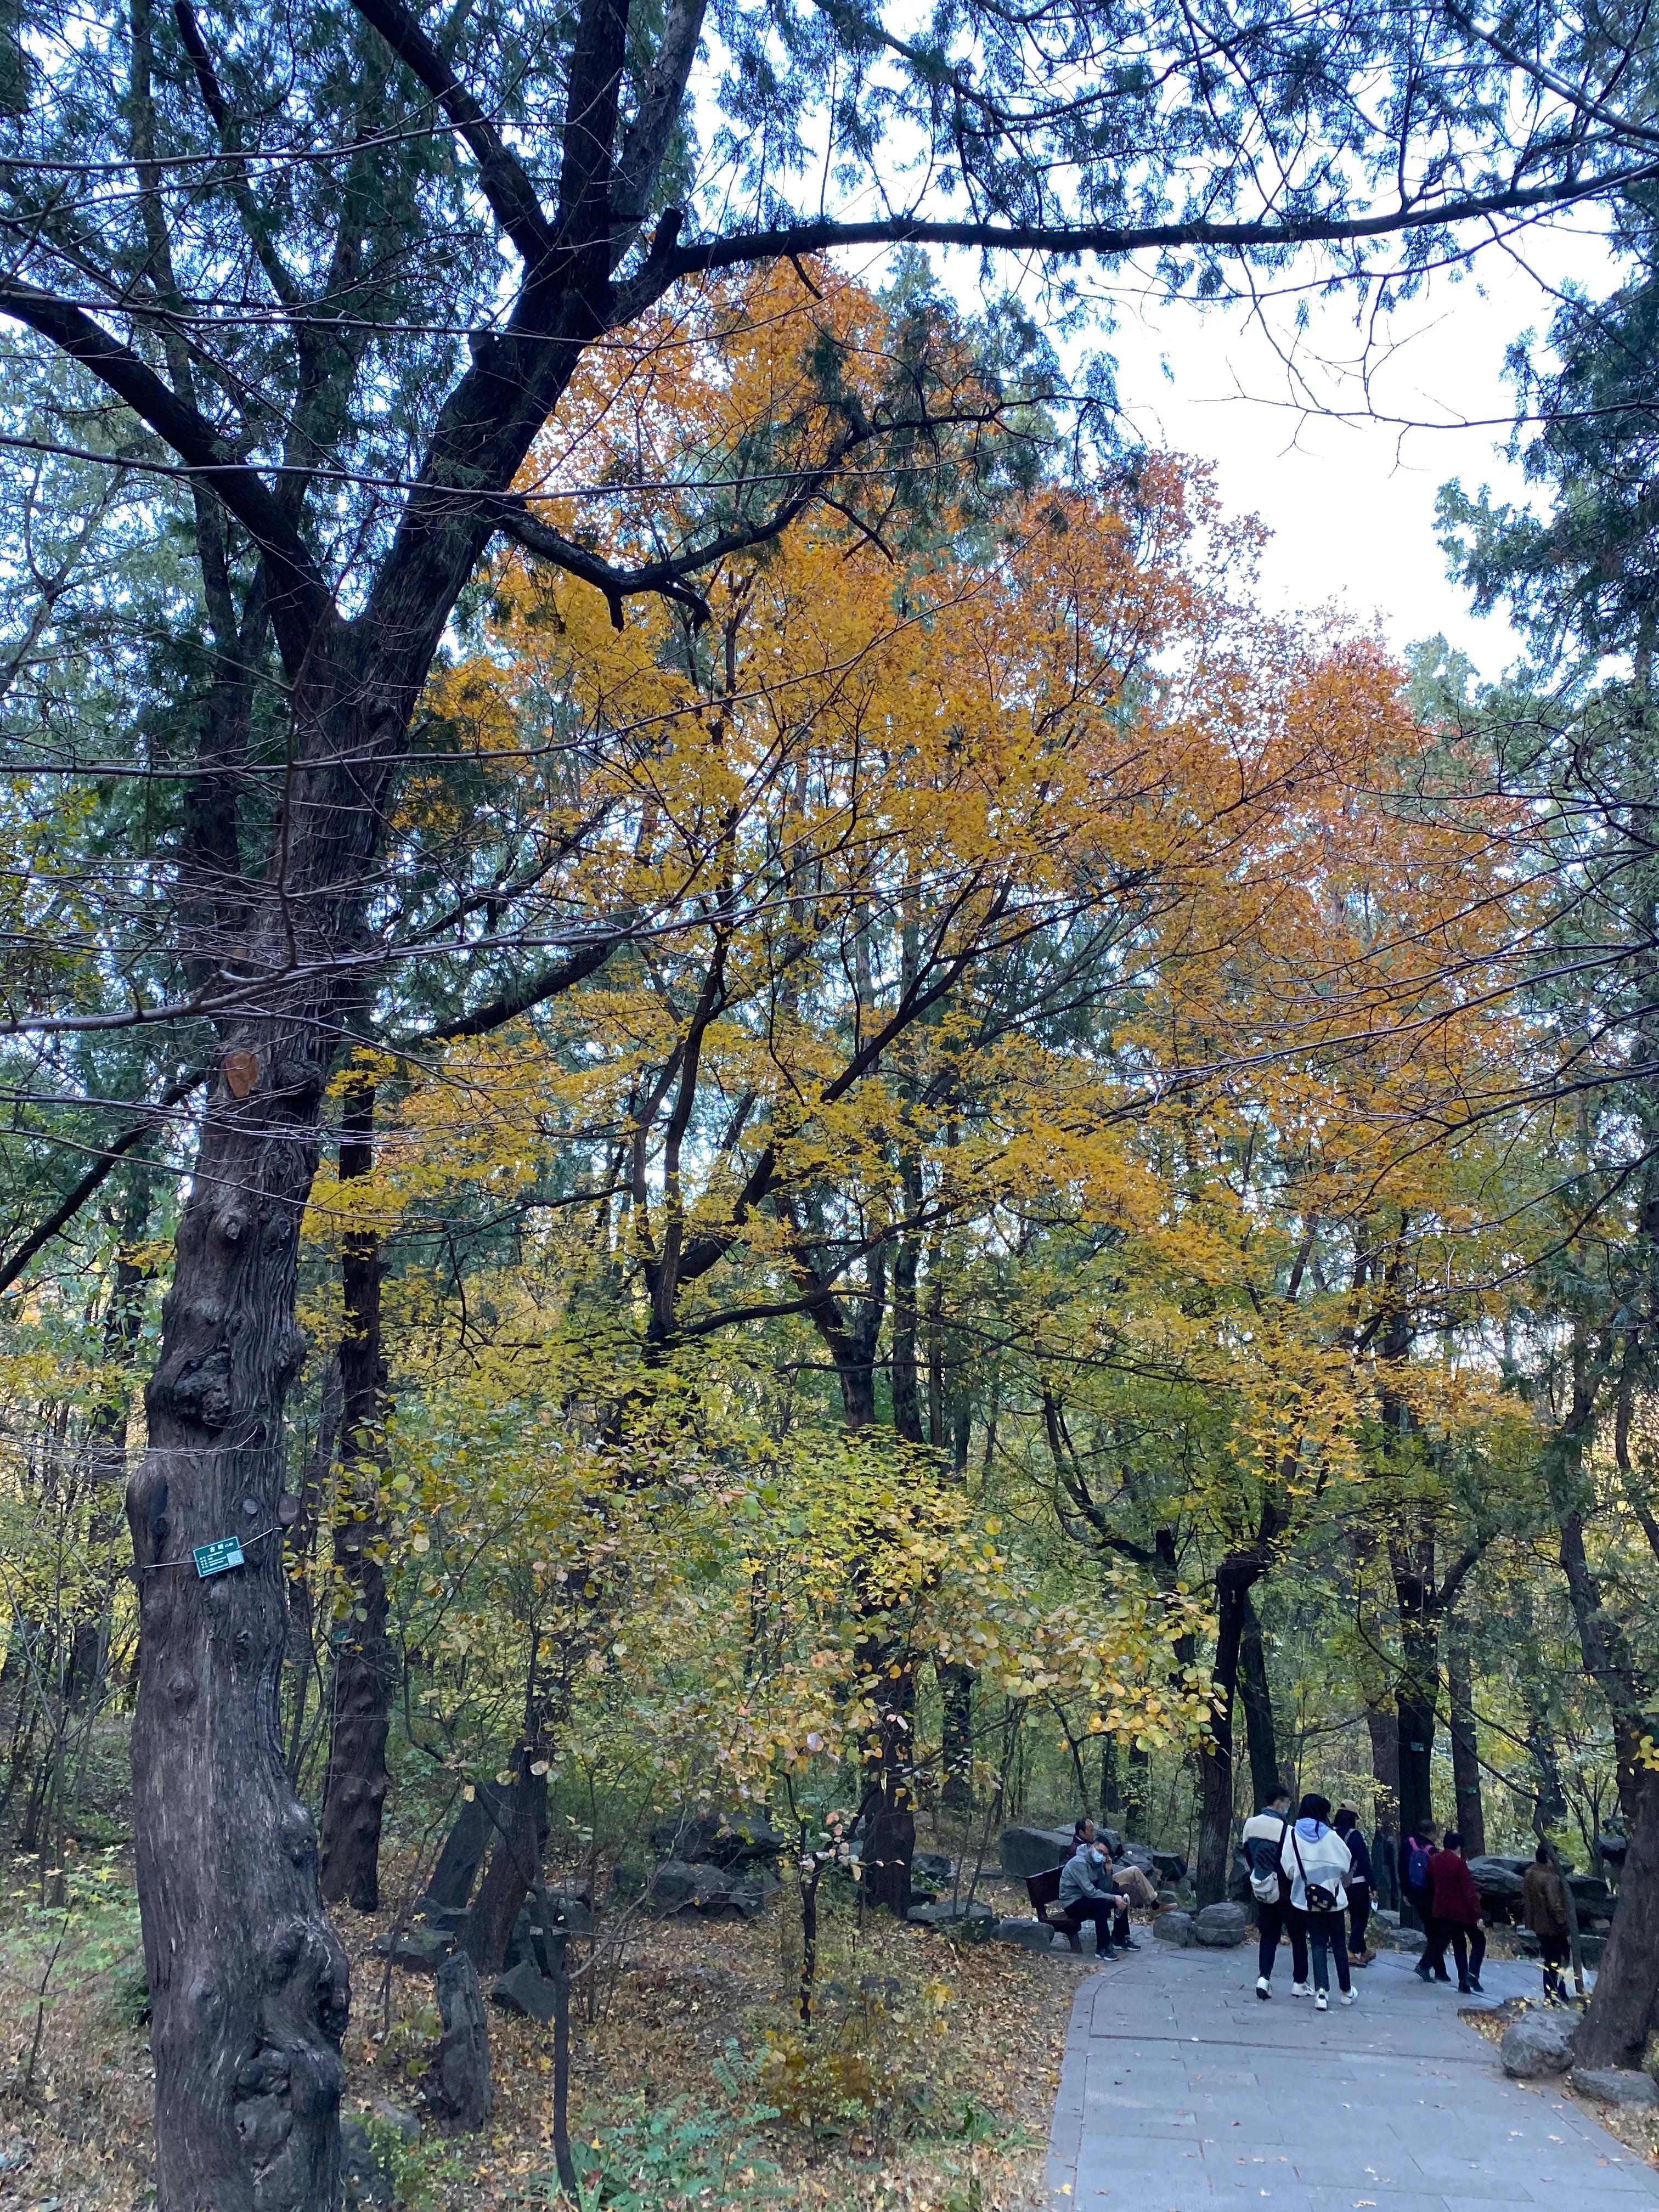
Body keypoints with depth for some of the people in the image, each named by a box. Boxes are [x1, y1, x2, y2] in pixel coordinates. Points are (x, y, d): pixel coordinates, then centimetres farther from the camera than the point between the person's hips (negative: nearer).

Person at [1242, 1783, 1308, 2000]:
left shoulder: (1250, 1824, 1)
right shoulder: (1285, 1829, -21)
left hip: (1262, 1891, 5)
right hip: (1287, 1893, -5)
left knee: (1268, 1936, 12)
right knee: (1298, 1937, 12)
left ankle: (1263, 1978, -3)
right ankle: (1299, 1983, 19)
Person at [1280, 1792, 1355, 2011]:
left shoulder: (1293, 1834, -7)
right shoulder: (1331, 1836, -11)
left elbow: (1288, 1869, -6)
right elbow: (1345, 1865, -3)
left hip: (1310, 1899, 1)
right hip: (1334, 1898, -1)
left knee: (1318, 1945, 5)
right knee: (1339, 1944, 15)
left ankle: (1321, 1991, -11)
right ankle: (1347, 1991, 25)